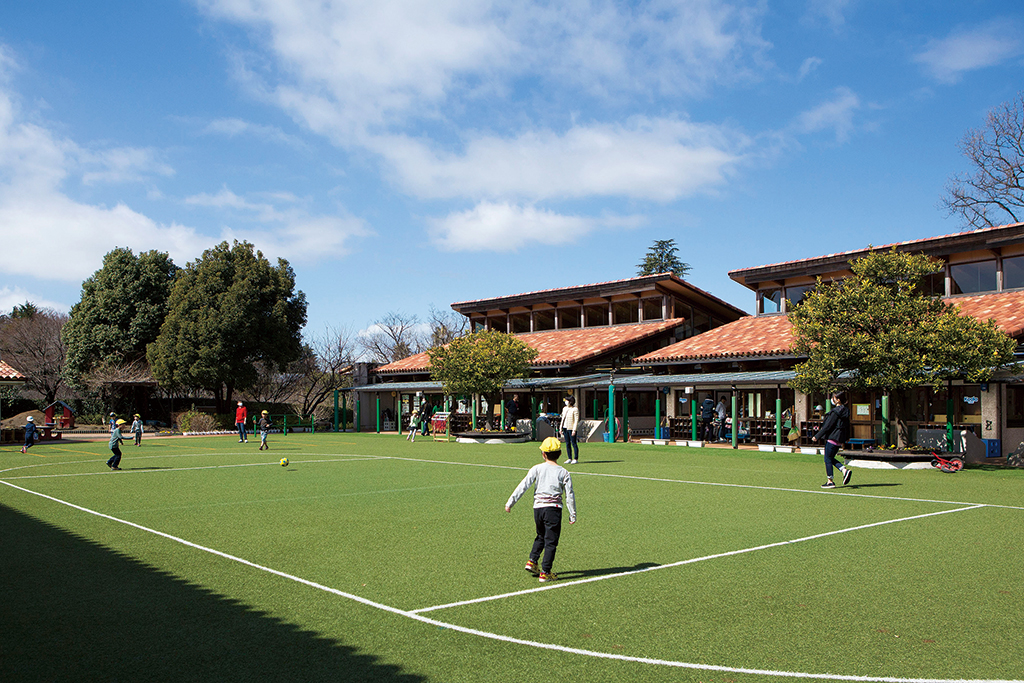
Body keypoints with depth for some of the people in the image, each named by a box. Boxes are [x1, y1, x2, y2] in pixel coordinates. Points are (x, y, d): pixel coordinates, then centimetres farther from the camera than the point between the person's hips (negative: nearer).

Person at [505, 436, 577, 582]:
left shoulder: (536, 469, 1)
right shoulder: (563, 472, 0)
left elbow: (523, 486, -4)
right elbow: (569, 495, 0)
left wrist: (510, 502, -1)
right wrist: (572, 514, 7)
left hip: (538, 507, 3)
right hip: (554, 508, -2)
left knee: (541, 536, 25)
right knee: (551, 541, 4)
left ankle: (532, 561, 16)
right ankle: (545, 573, 4)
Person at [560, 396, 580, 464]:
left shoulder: (575, 409, -9)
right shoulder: (564, 409, 14)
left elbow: (576, 420, -12)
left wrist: (574, 430, -17)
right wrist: (561, 428, 15)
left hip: (571, 429, -7)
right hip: (565, 428, 7)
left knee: (574, 443, -3)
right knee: (567, 444, 9)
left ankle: (576, 459, 3)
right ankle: (569, 458, 15)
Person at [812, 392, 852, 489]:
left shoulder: (835, 412, -17)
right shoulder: (845, 411, 10)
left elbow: (827, 426, -17)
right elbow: (847, 426, 18)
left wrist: (817, 436, -12)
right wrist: (845, 439, 28)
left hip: (832, 438, -9)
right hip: (840, 439, 9)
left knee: (828, 459, 1)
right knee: (831, 458, 18)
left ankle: (830, 481, 3)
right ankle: (845, 470, 0)